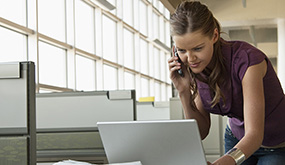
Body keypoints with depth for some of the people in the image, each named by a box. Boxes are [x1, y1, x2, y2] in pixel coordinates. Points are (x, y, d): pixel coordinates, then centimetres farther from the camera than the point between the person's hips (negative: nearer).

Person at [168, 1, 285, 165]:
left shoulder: (247, 59, -31)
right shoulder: (194, 69, -12)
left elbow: (255, 134, -36)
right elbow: (201, 132, -7)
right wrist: (184, 91, -22)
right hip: (237, 140, 5)